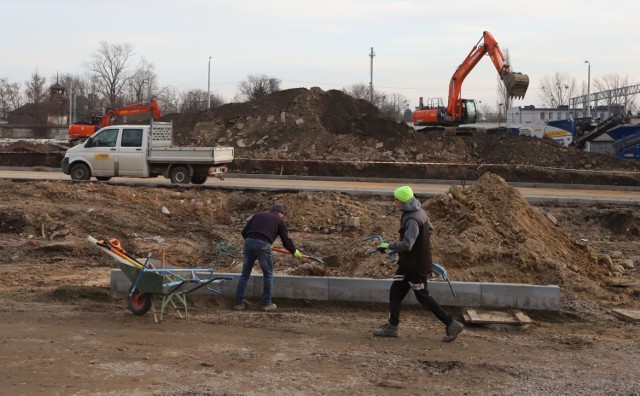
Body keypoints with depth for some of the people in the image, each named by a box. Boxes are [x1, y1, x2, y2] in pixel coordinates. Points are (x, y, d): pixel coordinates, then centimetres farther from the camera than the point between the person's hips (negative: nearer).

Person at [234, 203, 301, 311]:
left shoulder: (257, 215, 26)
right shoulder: (279, 220, 16)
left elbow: (244, 231, 18)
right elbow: (286, 240, 14)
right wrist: (294, 252, 30)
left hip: (249, 242, 3)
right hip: (263, 246, -3)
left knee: (245, 274, 14)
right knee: (268, 274, 15)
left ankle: (239, 303, 13)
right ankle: (266, 303, 16)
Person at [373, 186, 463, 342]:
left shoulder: (412, 219, -25)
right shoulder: (420, 212, 5)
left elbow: (407, 245, -30)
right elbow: (430, 229, 19)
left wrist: (387, 245, -21)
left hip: (416, 265, -10)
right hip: (408, 263, 10)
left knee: (423, 296, 1)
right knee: (395, 292, 12)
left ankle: (451, 324, 8)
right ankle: (392, 326, 19)